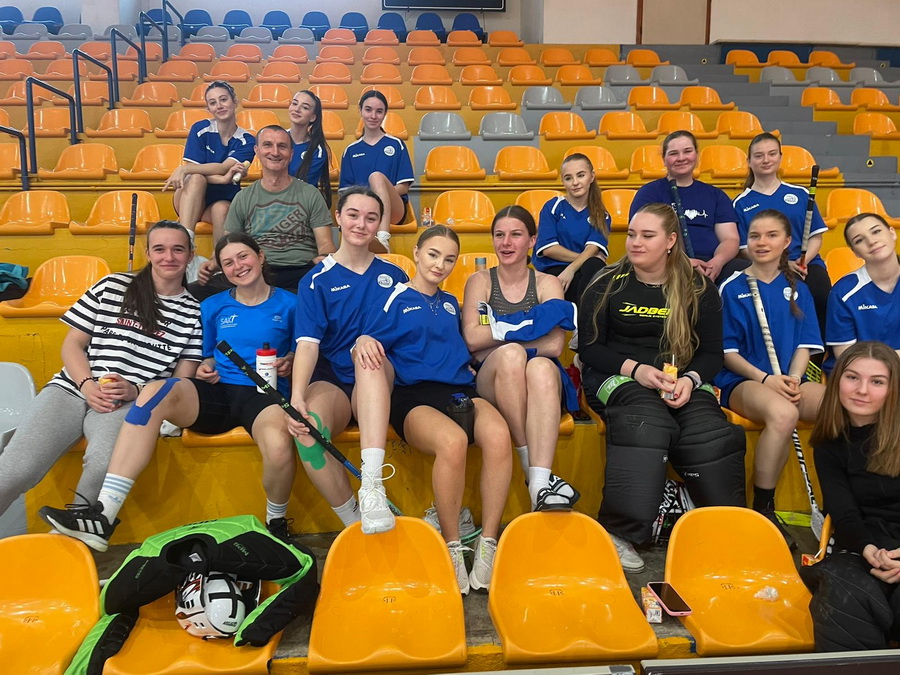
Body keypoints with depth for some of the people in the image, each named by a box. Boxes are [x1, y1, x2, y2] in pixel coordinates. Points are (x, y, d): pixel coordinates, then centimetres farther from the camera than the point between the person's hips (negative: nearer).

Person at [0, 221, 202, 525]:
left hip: (128, 404, -2)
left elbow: (182, 380, 8)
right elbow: (72, 344, 13)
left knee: (107, 465, -34)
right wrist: (87, 385, -7)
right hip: (71, 389, 2)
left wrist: (135, 391, -11)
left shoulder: (195, 313, 9)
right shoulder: (112, 286, 13)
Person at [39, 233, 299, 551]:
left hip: (264, 394, -3)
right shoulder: (213, 306, 21)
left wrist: (289, 363, -8)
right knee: (155, 391, -29)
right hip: (218, 391, 4)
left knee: (279, 444, -40)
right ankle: (103, 514, -31)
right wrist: (205, 368, 7)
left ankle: (276, 524, -6)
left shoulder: (288, 304, 11)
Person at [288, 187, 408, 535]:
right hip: (330, 380, -1)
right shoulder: (316, 281, 7)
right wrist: (297, 396, -24)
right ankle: (353, 522, -14)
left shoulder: (393, 276, 16)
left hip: (379, 380, 1)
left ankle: (372, 485, -44)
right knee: (307, 427, -34)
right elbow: (308, 343, -7)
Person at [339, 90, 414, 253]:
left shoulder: (396, 145, 12)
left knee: (376, 176, -34)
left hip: (393, 209, -2)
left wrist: (380, 192, -12)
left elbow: (404, 186, 6)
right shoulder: (351, 151, 17)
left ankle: (383, 238, -51)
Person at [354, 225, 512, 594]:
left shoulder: (450, 303, 26)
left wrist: (471, 371, 13)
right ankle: (452, 548, -20)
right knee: (453, 440, -39)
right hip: (414, 396, -4)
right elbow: (369, 344, 2)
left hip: (460, 389, 5)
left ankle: (488, 545, -22)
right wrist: (363, 343, -21)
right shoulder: (396, 300, 10)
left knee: (498, 435, -31)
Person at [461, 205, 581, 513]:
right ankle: (531, 470, -31)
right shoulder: (480, 281, 13)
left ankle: (540, 485, -46)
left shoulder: (548, 284, 12)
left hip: (543, 384, 0)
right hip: (491, 382, 0)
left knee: (541, 366, -36)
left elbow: (554, 345, -5)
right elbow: (472, 339, -4)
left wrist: (494, 336, -5)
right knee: (510, 354, -34)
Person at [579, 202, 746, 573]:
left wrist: (690, 379, -12)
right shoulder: (607, 285, 6)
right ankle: (618, 533, -29)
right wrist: (636, 369, -14)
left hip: (684, 383, 2)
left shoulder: (699, 288, 11)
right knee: (645, 423, -36)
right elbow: (589, 349, 1)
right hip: (619, 379, -2)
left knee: (710, 435, -30)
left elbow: (712, 352, 10)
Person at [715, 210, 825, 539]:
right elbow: (727, 351, -1)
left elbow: (804, 345, 10)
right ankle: (762, 509, -21)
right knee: (783, 413, -37)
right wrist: (765, 378, -15)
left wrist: (794, 380, -10)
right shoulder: (732, 288, 3)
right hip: (741, 380, -4)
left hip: (790, 380, 4)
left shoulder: (797, 289, 14)